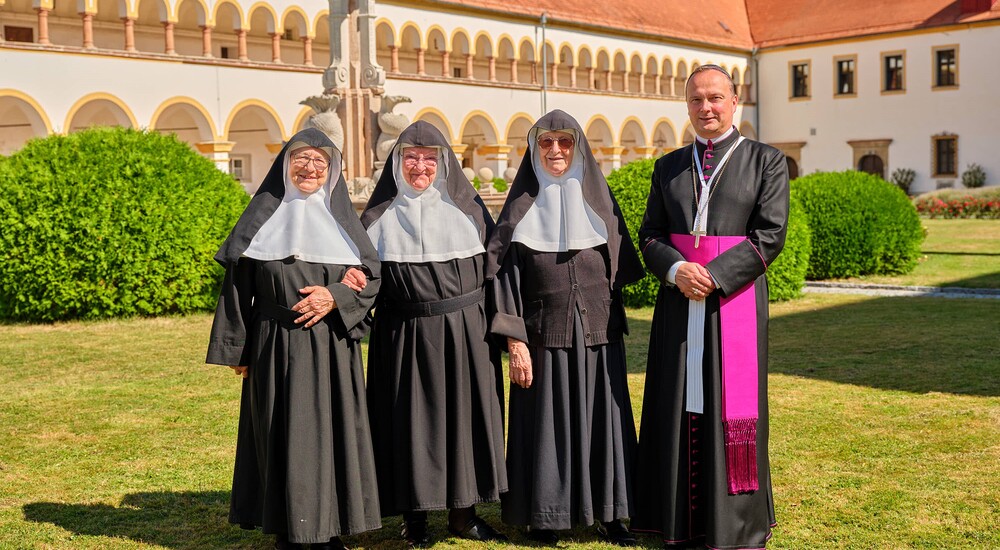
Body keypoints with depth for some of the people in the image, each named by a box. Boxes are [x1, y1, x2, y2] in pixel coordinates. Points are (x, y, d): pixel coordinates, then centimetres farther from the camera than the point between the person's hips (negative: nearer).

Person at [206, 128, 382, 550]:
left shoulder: (340, 216, 10)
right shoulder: (264, 215, 5)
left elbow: (371, 275, 5)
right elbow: (239, 284, 3)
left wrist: (335, 297, -14)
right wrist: (238, 350, -1)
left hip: (332, 348, 2)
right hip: (276, 347, -1)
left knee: (332, 432, 3)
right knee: (282, 435, 2)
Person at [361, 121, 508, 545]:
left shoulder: (468, 207, 7)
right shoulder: (380, 217, 6)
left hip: (465, 334, 1)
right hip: (405, 337, -1)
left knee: (465, 414, 5)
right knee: (412, 420, 2)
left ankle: (463, 513, 19)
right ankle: (415, 518, 14)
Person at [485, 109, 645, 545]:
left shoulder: (598, 199, 7)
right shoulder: (522, 207, 1)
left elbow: (622, 265, 10)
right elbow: (506, 276, -3)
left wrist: (611, 316, 2)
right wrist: (515, 342, -9)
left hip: (597, 331, 2)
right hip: (545, 333, -2)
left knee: (601, 417, 6)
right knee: (548, 421, 3)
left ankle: (607, 510, 18)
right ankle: (546, 514, 15)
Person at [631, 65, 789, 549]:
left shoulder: (766, 162, 3)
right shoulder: (668, 166, 13)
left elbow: (770, 234, -6)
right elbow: (649, 235, 8)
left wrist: (713, 275, -16)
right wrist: (676, 269, -12)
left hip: (735, 299, -3)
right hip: (678, 301, 3)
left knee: (732, 406, 0)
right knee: (681, 406, 5)